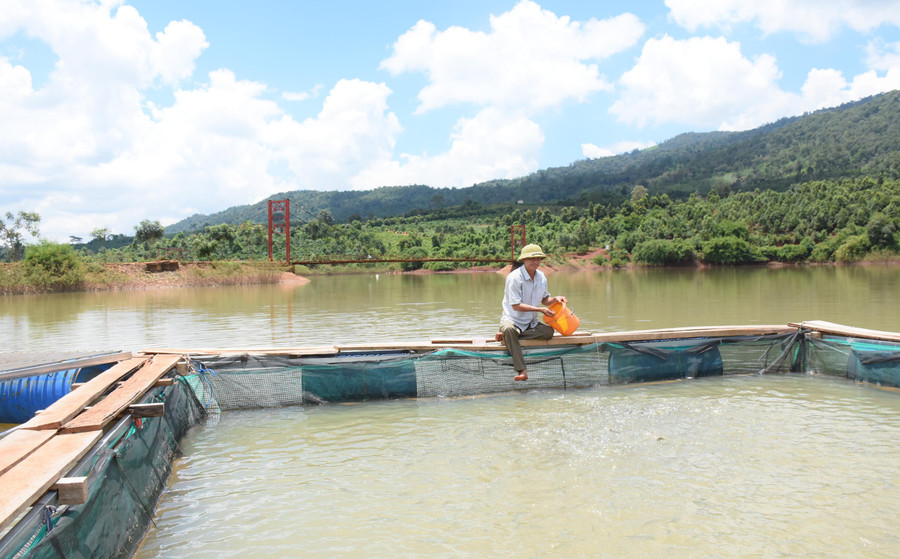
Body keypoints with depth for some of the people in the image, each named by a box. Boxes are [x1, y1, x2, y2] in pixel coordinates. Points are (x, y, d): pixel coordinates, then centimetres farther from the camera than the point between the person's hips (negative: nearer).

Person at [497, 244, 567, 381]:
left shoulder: (541, 277, 7)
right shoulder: (514, 277, -15)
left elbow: (544, 300, 18)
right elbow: (516, 306, -19)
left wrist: (555, 299, -5)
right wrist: (540, 310, -21)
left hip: (532, 322, 7)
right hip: (512, 319, -6)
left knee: (549, 331, -22)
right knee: (509, 329, -40)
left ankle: (505, 335, -17)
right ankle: (521, 371, -44)